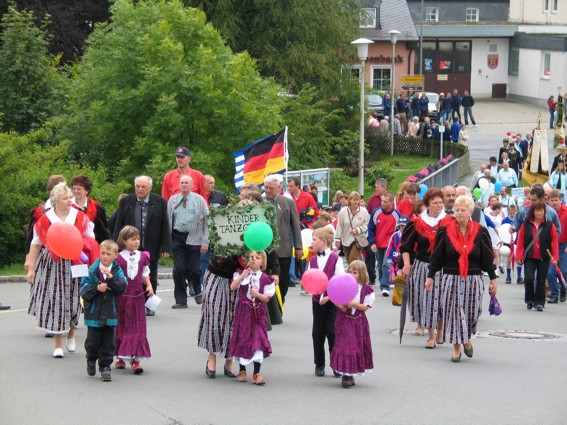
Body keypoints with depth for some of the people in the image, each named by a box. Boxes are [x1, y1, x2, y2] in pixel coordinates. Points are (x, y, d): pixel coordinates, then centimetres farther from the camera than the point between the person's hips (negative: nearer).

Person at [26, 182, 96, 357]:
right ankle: (58, 345, 7)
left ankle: (71, 335, 34)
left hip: (75, 264, 1)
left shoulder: (80, 218, 0)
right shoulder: (45, 220, -2)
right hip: (52, 265, -1)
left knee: (73, 301, 5)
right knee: (55, 302, -2)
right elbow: (36, 244, 4)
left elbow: (90, 240, 9)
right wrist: (31, 269, 1)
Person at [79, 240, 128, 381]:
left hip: (110, 314, 1)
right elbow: (83, 290, -8)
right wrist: (97, 288, -22)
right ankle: (91, 360, 33)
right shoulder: (92, 271, -6)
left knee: (108, 343, 4)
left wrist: (111, 277, -25)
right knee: (93, 341, 6)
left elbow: (123, 287, -13)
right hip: (94, 313, -1)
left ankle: (105, 367, 14)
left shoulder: (117, 271, 0)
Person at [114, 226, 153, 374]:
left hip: (137, 295, 3)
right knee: (121, 325, 7)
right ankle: (120, 357, 20)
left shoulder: (142, 257, 7)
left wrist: (149, 286, -1)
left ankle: (135, 359, -1)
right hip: (122, 295, -3)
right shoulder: (118, 258, -4)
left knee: (137, 327, -1)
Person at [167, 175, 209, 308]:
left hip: (193, 239, -2)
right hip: (177, 237, 2)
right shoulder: (172, 200, 8)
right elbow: (168, 220, 8)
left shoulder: (199, 200, 3)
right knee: (178, 269, -3)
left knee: (194, 269, 0)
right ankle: (181, 300, 5)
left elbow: (206, 221, 1)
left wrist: (205, 242, -5)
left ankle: (198, 292, 30)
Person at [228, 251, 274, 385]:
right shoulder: (241, 274, 2)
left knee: (258, 339, -8)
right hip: (243, 311, 1)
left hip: (258, 312, -1)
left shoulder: (265, 278, 0)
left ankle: (256, 373, -5)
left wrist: (257, 294, -18)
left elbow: (267, 298, 0)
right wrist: (242, 276, -23)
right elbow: (232, 287, -12)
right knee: (242, 338, 5)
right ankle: (242, 370, 20)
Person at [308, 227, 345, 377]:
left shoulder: (335, 259, -7)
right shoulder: (312, 260, 8)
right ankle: (319, 364, 17)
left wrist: (329, 296, -15)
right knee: (318, 333, 8)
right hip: (317, 301, 5)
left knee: (332, 332, -4)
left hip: (332, 301, -5)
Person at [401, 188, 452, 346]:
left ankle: (440, 331, 20)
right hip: (422, 266, 1)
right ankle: (431, 336, 9)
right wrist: (407, 264, -7)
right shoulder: (417, 223, 1)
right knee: (426, 299, 1)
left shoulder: (450, 222, 1)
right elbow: (406, 246, 4)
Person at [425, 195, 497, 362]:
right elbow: (436, 256, 5)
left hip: (473, 279, 0)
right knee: (453, 311, -3)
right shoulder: (445, 231, 0)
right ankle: (456, 347, 6)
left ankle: (467, 338, 28)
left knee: (472, 311, -1)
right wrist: (430, 276, 3)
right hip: (451, 278, 0)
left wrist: (493, 279, 4)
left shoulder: (480, 232, 0)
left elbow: (487, 258, 4)